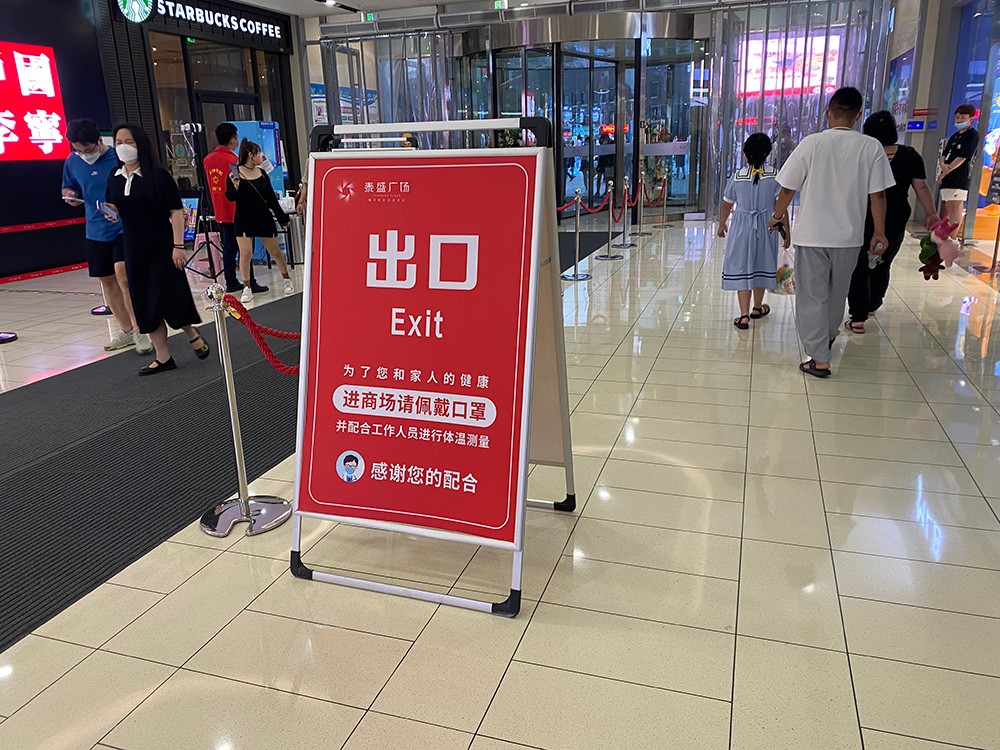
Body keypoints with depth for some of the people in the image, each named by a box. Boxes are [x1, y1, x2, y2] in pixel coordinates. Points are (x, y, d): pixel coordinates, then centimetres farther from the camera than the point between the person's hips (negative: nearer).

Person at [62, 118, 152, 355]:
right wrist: (69, 194, -5)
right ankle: (126, 331, 26)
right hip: (96, 231, 6)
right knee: (107, 280, 12)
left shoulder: (120, 158, -11)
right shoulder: (72, 162, 2)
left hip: (124, 228, -6)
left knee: (124, 277, -17)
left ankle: (139, 330, -4)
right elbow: (68, 188, 18)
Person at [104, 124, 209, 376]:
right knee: (145, 303, 6)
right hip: (134, 249, 6)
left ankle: (191, 334, 21)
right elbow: (115, 211, 20)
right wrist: (112, 214, -3)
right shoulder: (115, 179, 7)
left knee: (169, 297, -8)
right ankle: (163, 357, 15)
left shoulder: (158, 175, -8)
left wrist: (178, 245, -16)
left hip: (163, 247, -5)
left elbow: (176, 211, -10)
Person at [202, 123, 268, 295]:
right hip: (237, 213, -7)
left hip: (221, 212, 7)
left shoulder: (208, 160, 7)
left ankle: (231, 283, 15)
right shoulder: (233, 160, -15)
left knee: (228, 248, 11)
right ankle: (250, 284, 1)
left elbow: (212, 186, 15)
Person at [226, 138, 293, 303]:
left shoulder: (262, 173, 7)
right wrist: (235, 186, -28)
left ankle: (287, 280, 28)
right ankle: (247, 289, 2)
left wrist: (282, 218, 13)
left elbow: (271, 198, 13)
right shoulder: (235, 173, -6)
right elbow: (230, 197, -8)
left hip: (264, 218, 4)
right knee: (245, 254, -9)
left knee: (275, 251, 9)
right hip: (244, 220, -3)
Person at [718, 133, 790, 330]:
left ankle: (744, 316, -5)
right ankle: (757, 308, 36)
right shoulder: (774, 176, -9)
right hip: (765, 226, 1)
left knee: (741, 268, 2)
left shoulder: (737, 177, -7)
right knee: (761, 265, 18)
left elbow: (727, 205, 3)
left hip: (742, 226, -1)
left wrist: (721, 225, 20)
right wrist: (786, 231, 0)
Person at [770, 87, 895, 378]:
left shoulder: (811, 143, -10)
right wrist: (879, 232, 6)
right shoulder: (871, 147, -6)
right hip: (848, 235, 3)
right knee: (837, 291, 22)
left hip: (812, 234, -3)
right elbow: (878, 194, -5)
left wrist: (777, 216, 12)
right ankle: (828, 337, 44)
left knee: (812, 296, 5)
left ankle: (819, 358, 3)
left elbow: (788, 188, -5)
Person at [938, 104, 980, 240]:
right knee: (945, 210, 13)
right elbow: (944, 154, 13)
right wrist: (942, 164, -10)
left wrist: (944, 172, -10)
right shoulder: (955, 135, 20)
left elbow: (962, 158, -12)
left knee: (955, 211, -11)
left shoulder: (973, 135, -4)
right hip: (947, 178, 9)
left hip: (959, 179, -9)